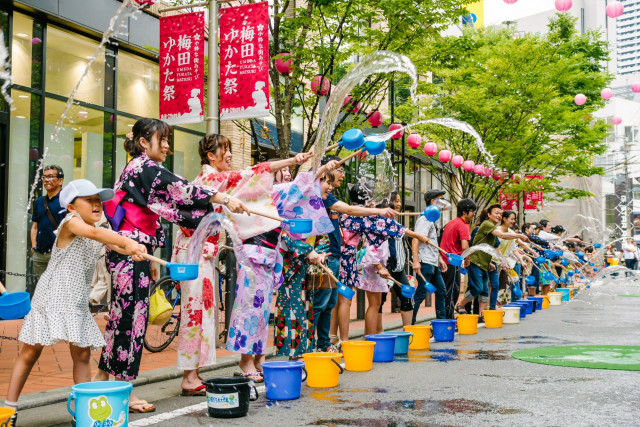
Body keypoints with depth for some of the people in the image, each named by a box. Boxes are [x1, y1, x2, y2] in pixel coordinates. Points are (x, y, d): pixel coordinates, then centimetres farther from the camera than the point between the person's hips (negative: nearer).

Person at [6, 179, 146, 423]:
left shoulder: (102, 234, 11)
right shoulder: (71, 221, -12)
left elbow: (119, 246, -2)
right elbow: (92, 232, -33)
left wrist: (134, 250, -25)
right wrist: (127, 242, -45)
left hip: (77, 304, 6)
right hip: (50, 299, -6)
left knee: (82, 354, 4)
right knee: (30, 352, 2)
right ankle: (10, 407, 14)